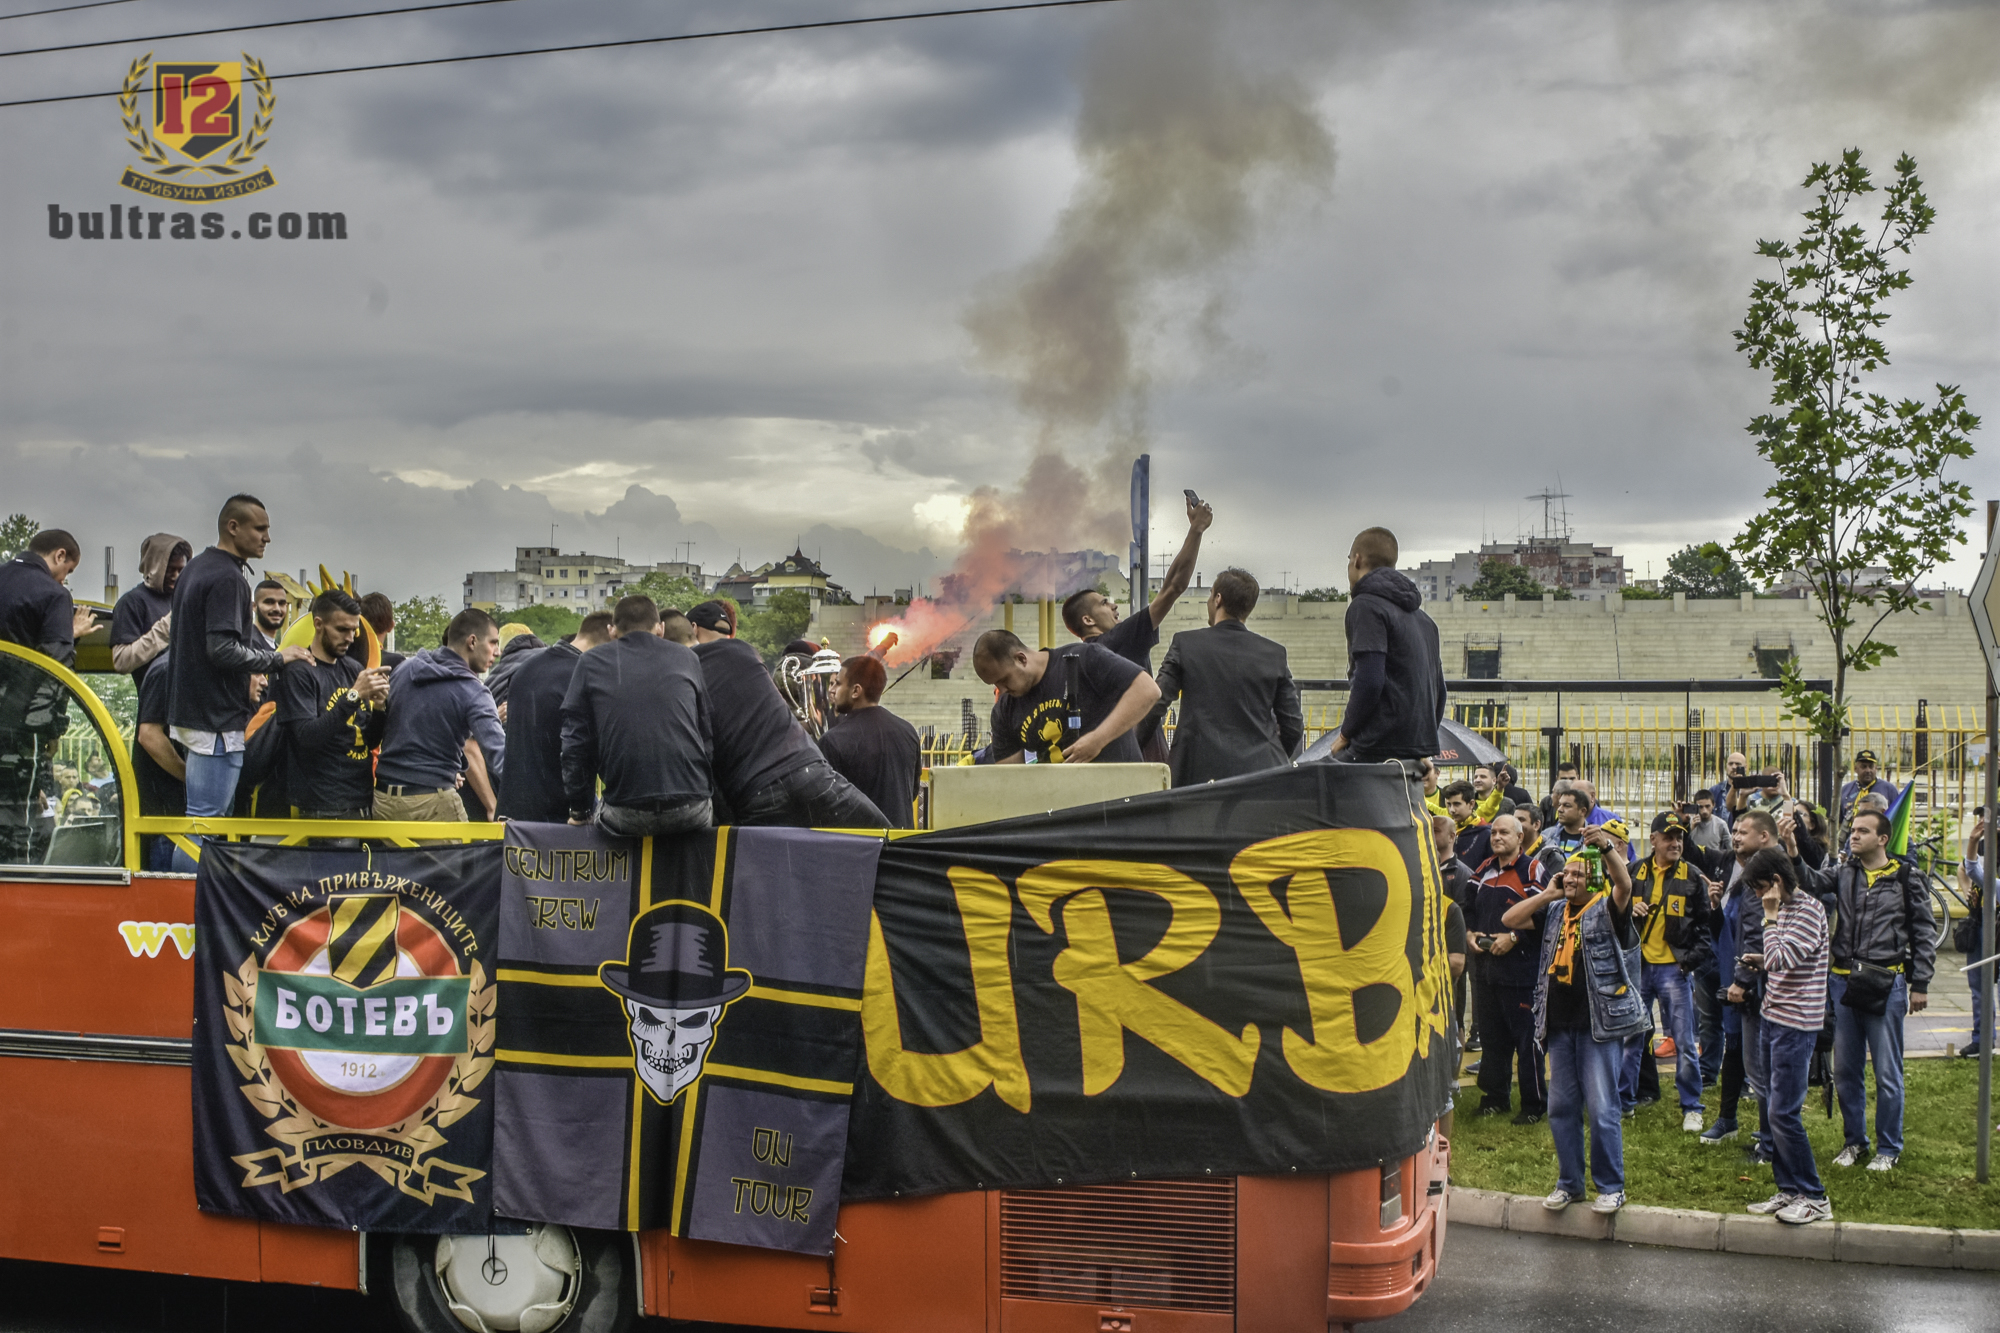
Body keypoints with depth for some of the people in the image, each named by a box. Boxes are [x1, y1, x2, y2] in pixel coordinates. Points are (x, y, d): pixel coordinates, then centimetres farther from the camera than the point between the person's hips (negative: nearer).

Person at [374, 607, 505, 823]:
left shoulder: (404, 669, 8)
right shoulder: (472, 692, -11)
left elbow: (380, 728, 17)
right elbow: (499, 753, -20)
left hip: (383, 797, 6)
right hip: (432, 803, -6)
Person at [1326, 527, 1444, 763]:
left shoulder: (1366, 605, -6)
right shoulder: (1421, 617, 21)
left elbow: (1369, 681, -17)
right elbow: (1439, 687, 20)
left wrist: (1346, 734, -7)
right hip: (1420, 749, 8)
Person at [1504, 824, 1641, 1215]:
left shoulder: (1608, 910, -4)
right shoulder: (1555, 912, 13)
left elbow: (1624, 884, -23)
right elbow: (1510, 919, 10)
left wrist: (1607, 846, -41)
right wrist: (1548, 894, 5)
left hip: (1600, 1024, -6)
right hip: (1559, 1024, 6)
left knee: (1601, 1108, -4)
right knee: (1561, 1107, 10)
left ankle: (1611, 1187, 7)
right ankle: (1569, 1182, 21)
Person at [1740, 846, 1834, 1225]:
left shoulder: (1808, 910, -16)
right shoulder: (1785, 909, 13)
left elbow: (1781, 959, -26)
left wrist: (1770, 917, -19)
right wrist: (1762, 963, 8)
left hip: (1795, 1023, -10)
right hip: (1775, 1019, 10)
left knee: (1784, 1113, -9)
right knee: (1778, 1111, 12)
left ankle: (1814, 1198, 0)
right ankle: (1789, 1190, 19)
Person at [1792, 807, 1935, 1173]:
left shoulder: (1907, 877, -2)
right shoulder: (1844, 874, 8)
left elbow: (1924, 932, 1)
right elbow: (1812, 882, -10)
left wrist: (1920, 984, -3)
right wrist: (1792, 852, -28)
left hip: (1886, 984, -4)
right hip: (1845, 982, 4)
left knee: (1887, 1073, 2)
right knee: (1845, 1070, 10)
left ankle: (1888, 1148, 16)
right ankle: (1855, 1141, 25)